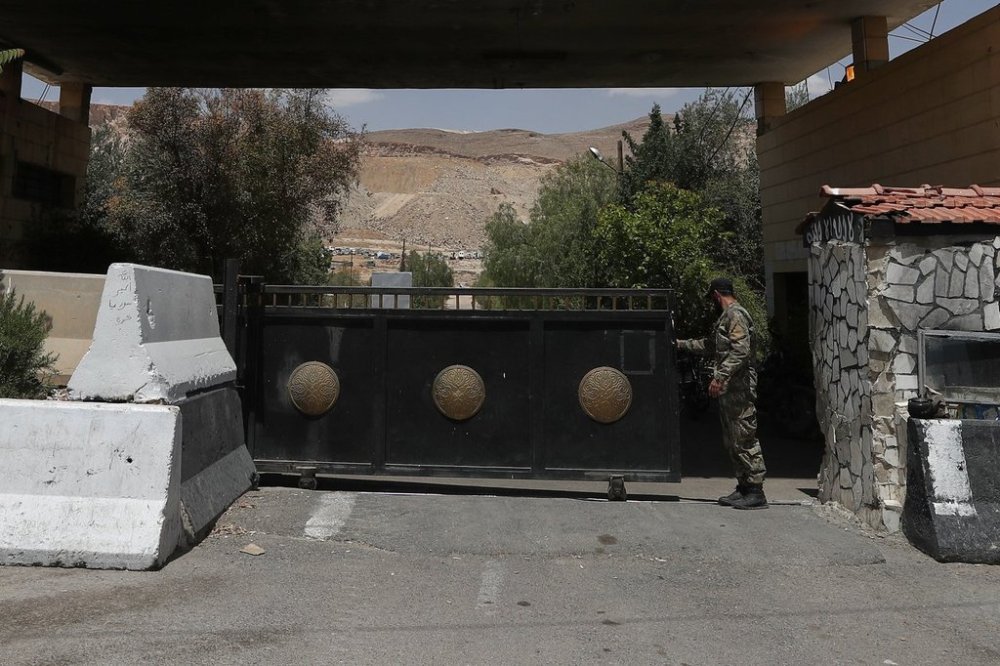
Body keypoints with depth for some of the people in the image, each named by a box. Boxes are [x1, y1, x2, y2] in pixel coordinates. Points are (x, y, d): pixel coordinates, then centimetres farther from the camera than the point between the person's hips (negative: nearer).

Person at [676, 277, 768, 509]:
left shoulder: (736, 315, -11)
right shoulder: (725, 317, 20)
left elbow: (740, 351, -22)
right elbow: (710, 345, 32)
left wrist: (720, 376, -26)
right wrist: (681, 344, 33)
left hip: (739, 388, -10)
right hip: (728, 389, 10)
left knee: (744, 438, -8)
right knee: (731, 440, 12)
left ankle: (756, 492, -5)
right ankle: (743, 488, 18)